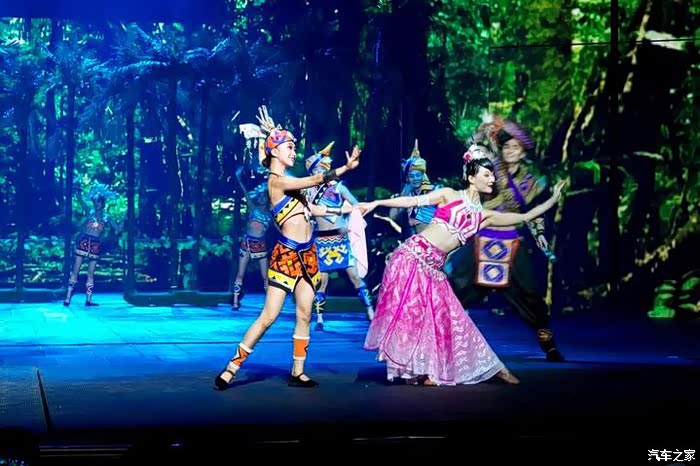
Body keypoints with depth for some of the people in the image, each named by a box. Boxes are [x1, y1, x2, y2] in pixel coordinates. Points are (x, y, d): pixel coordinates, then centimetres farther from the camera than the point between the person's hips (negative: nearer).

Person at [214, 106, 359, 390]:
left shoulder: (288, 181, 14)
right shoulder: (276, 181, -13)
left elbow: (309, 209, 23)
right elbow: (316, 180, -20)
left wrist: (343, 211, 28)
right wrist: (346, 168, -22)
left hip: (306, 255, 9)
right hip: (287, 255, -9)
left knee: (304, 315, 6)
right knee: (269, 316, -9)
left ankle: (297, 373, 13)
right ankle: (231, 368, -2)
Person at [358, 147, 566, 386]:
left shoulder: (484, 215, 12)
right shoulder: (449, 195, 0)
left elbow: (525, 217, 14)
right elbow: (413, 201, -3)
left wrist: (553, 199, 12)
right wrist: (376, 203, -7)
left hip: (433, 267, 5)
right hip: (412, 255, -5)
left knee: (444, 315, 4)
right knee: (410, 312, -8)